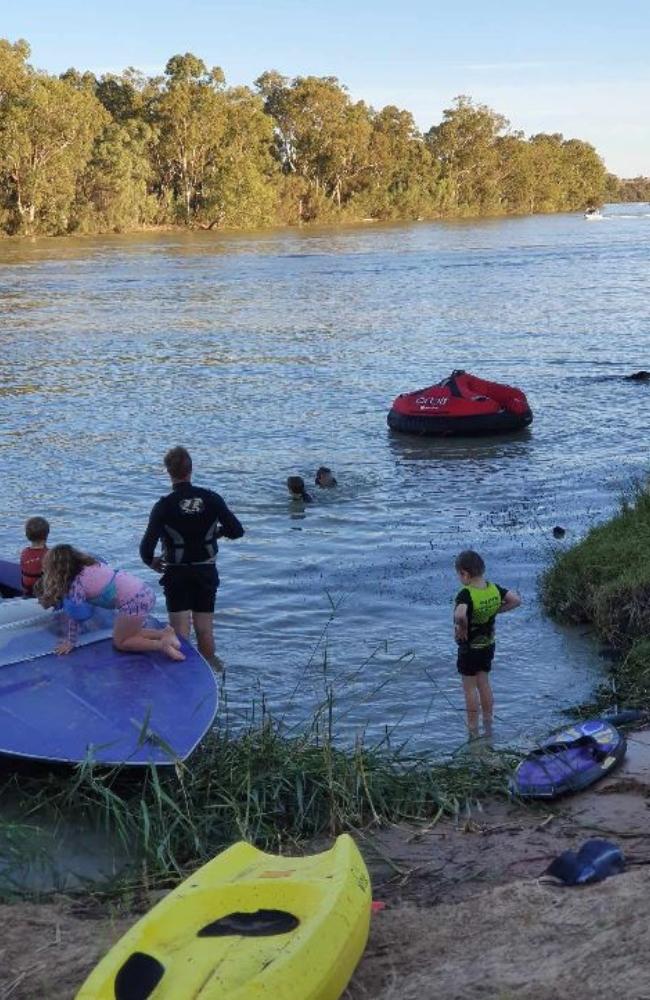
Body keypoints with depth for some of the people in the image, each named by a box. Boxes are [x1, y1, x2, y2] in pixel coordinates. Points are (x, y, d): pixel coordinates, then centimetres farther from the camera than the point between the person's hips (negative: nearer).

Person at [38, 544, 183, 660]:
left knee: (120, 642, 9)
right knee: (128, 633, 22)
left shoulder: (76, 584, -8)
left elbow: (75, 617, -3)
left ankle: (161, 645, -7)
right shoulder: (90, 565, 15)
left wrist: (71, 643, 9)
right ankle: (164, 633, 9)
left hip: (134, 602, -9)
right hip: (145, 592, 9)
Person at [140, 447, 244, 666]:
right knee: (205, 630, 13)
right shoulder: (211, 499, -7)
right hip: (206, 572, 3)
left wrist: (151, 562, 1)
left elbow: (147, 545, -19)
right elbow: (237, 530, -6)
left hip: (177, 574, -3)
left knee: (180, 631, 3)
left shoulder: (164, 506, -15)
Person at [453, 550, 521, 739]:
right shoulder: (494, 588, -7)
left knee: (470, 688, 7)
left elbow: (460, 615, -44)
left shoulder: (465, 594, -27)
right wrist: (495, 611, 1)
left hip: (469, 648, -6)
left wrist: (462, 630, -26)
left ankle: (473, 733, 15)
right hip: (488, 645, 6)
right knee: (484, 683, 19)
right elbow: (516, 600, 0)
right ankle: (488, 729, 28)